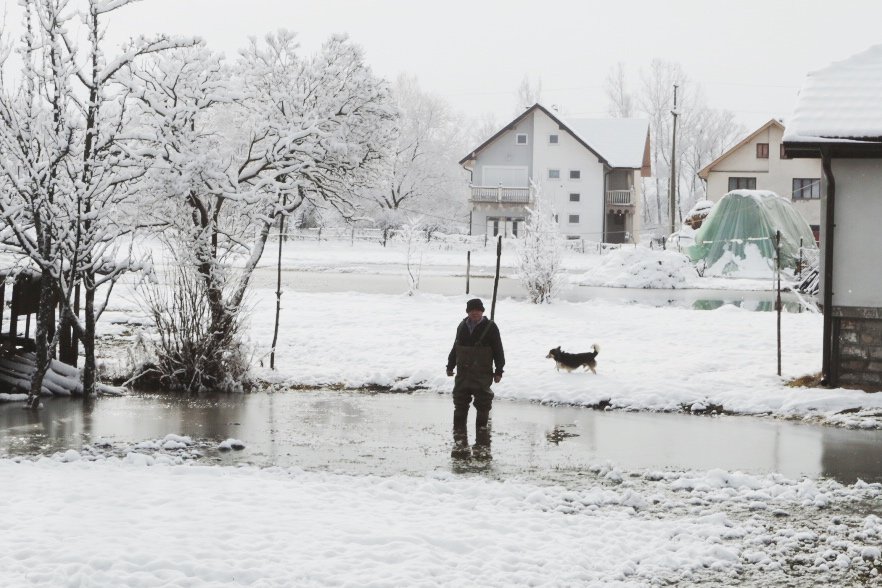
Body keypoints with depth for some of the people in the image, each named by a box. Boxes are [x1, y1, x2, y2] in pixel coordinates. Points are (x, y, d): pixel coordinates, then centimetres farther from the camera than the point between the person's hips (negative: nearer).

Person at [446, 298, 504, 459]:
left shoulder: (490, 327, -4)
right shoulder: (462, 326, 10)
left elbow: (498, 351, -4)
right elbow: (455, 348, 21)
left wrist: (498, 371, -7)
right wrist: (450, 366, 20)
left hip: (482, 377, -5)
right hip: (463, 375, 5)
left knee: (483, 411, -1)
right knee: (460, 409, 6)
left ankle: (482, 446, 4)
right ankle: (460, 444, 13)